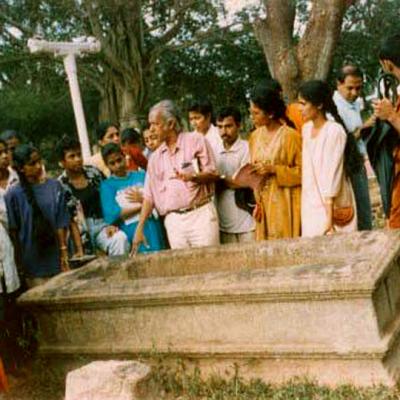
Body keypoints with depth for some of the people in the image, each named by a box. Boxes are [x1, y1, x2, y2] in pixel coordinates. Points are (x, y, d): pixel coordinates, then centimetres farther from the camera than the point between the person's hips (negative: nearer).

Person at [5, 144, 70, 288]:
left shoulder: (54, 187, 0)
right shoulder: (13, 195, -6)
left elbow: (61, 223, 1)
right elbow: (13, 230, -3)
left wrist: (63, 250, -4)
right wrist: (19, 260, -3)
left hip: (54, 257, 2)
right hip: (33, 262, -2)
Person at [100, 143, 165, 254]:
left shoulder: (141, 175, 12)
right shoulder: (107, 185, 4)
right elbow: (111, 215, -8)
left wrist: (142, 199, -9)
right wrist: (141, 205, -6)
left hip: (152, 230, 3)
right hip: (132, 235, -3)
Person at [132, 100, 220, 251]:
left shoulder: (196, 140, 3)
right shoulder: (155, 157, 15)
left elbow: (213, 174, -2)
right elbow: (149, 195, 14)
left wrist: (194, 177, -23)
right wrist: (140, 228, 7)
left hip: (201, 214, -4)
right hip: (173, 220, 4)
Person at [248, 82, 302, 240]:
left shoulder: (290, 136, -10)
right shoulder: (255, 136, 9)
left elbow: (303, 171, -9)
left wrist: (274, 169, -17)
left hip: (284, 203, -5)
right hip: (263, 203, 6)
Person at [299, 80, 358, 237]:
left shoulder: (334, 131, -14)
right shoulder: (306, 129, 8)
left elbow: (332, 175, -17)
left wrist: (329, 217, -19)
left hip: (330, 206, -7)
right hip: (310, 205, 7)